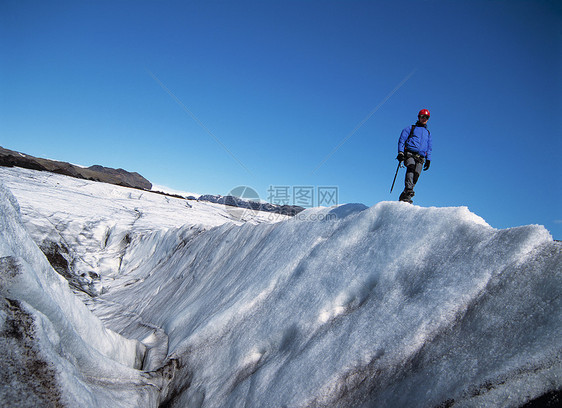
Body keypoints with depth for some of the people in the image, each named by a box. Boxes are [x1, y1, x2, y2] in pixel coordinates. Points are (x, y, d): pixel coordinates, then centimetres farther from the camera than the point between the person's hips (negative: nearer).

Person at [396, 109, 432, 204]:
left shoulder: (428, 133, 29)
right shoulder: (411, 128, 17)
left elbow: (429, 148, 29)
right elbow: (401, 140, 10)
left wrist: (428, 159, 15)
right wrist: (400, 152, -5)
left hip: (420, 158, 4)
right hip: (409, 154, -4)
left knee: (415, 176, -13)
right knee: (411, 167, -33)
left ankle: (404, 196, -13)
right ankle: (408, 190, -47)